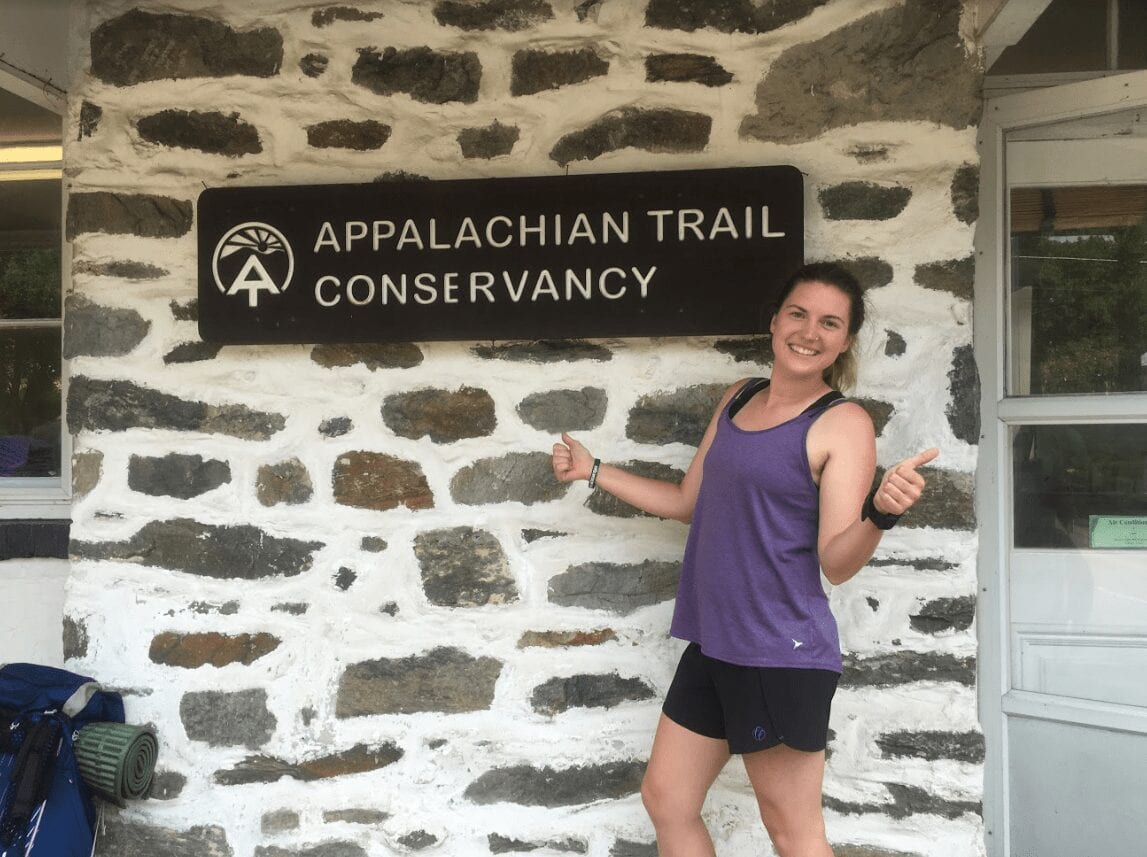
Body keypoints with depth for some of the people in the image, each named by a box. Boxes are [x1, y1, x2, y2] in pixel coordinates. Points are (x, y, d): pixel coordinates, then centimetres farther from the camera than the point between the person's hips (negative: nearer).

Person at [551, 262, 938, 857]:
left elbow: (836, 562, -16)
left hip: (782, 653, -7)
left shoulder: (843, 423, -10)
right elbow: (690, 502, 19)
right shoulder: (738, 398, 10)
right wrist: (593, 472, 21)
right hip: (712, 645, 7)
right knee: (665, 798, 17)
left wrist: (881, 511, -35)